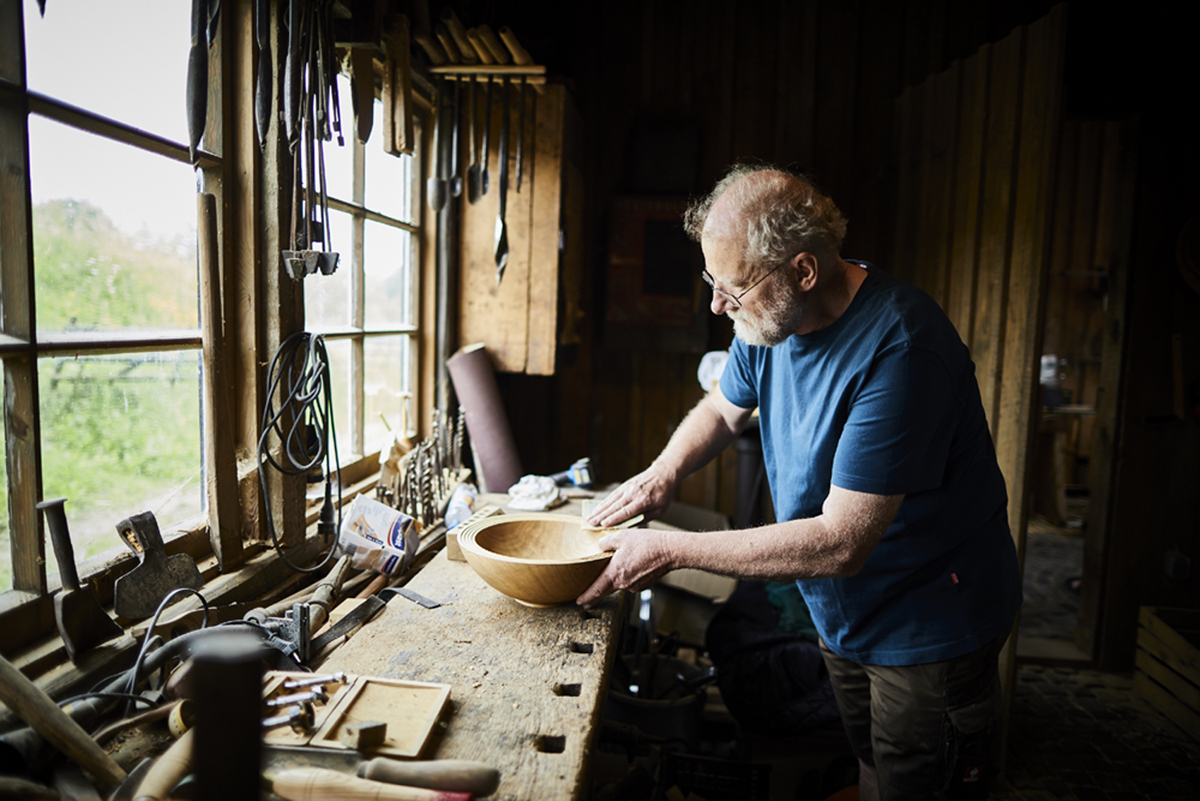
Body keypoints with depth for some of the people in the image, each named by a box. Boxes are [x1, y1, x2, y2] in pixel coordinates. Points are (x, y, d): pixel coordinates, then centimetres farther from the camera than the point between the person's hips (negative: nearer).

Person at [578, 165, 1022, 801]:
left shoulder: (899, 349, -33)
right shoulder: (770, 319, -7)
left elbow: (841, 543, -33)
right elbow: (723, 408, 12)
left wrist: (672, 549, -29)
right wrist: (664, 470, -9)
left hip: (931, 625, -7)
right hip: (845, 616, 7)